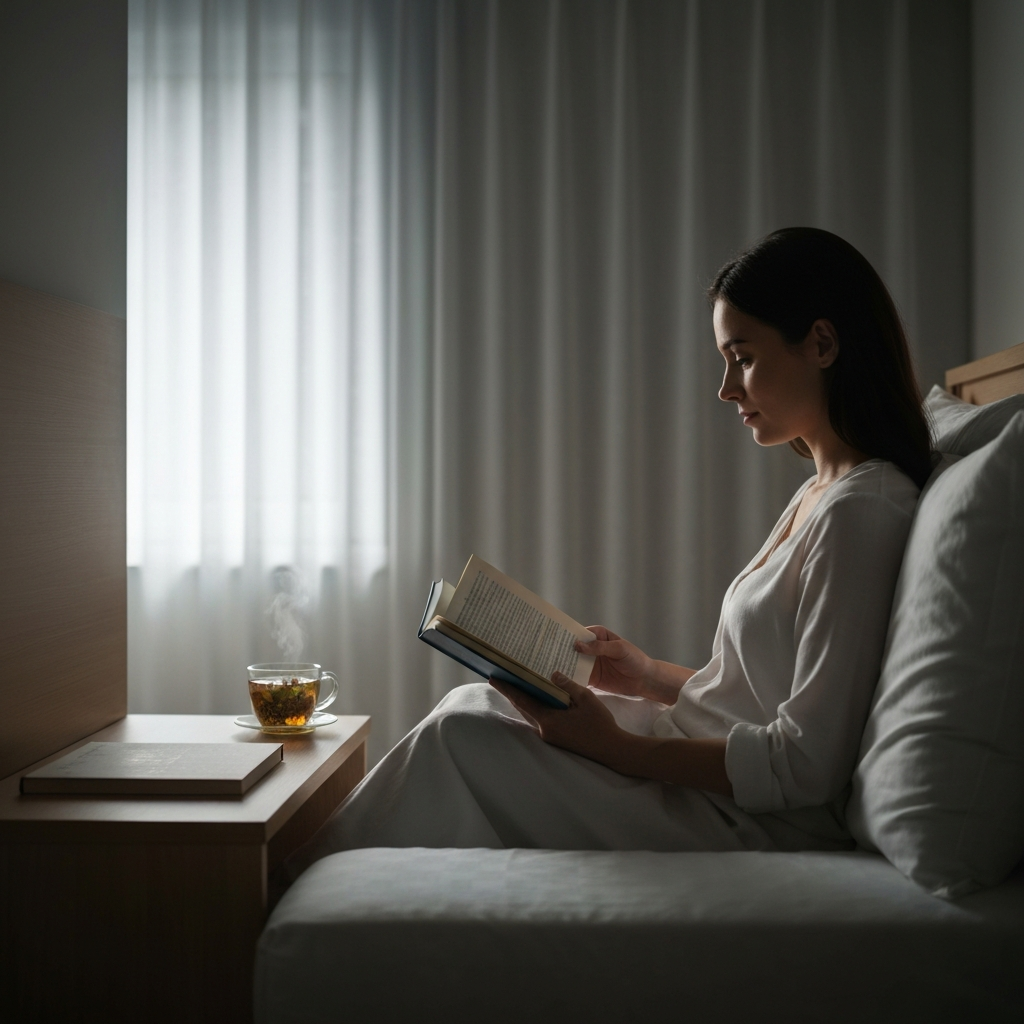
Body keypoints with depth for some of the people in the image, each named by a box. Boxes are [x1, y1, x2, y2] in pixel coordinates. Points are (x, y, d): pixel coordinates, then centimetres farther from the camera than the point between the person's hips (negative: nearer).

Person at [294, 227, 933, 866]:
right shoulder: (823, 494, 12)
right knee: (471, 707, 5)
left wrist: (615, 746, -21)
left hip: (761, 824, -9)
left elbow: (805, 765, -23)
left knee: (462, 736, -12)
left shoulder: (861, 509, -19)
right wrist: (647, 677, 7)